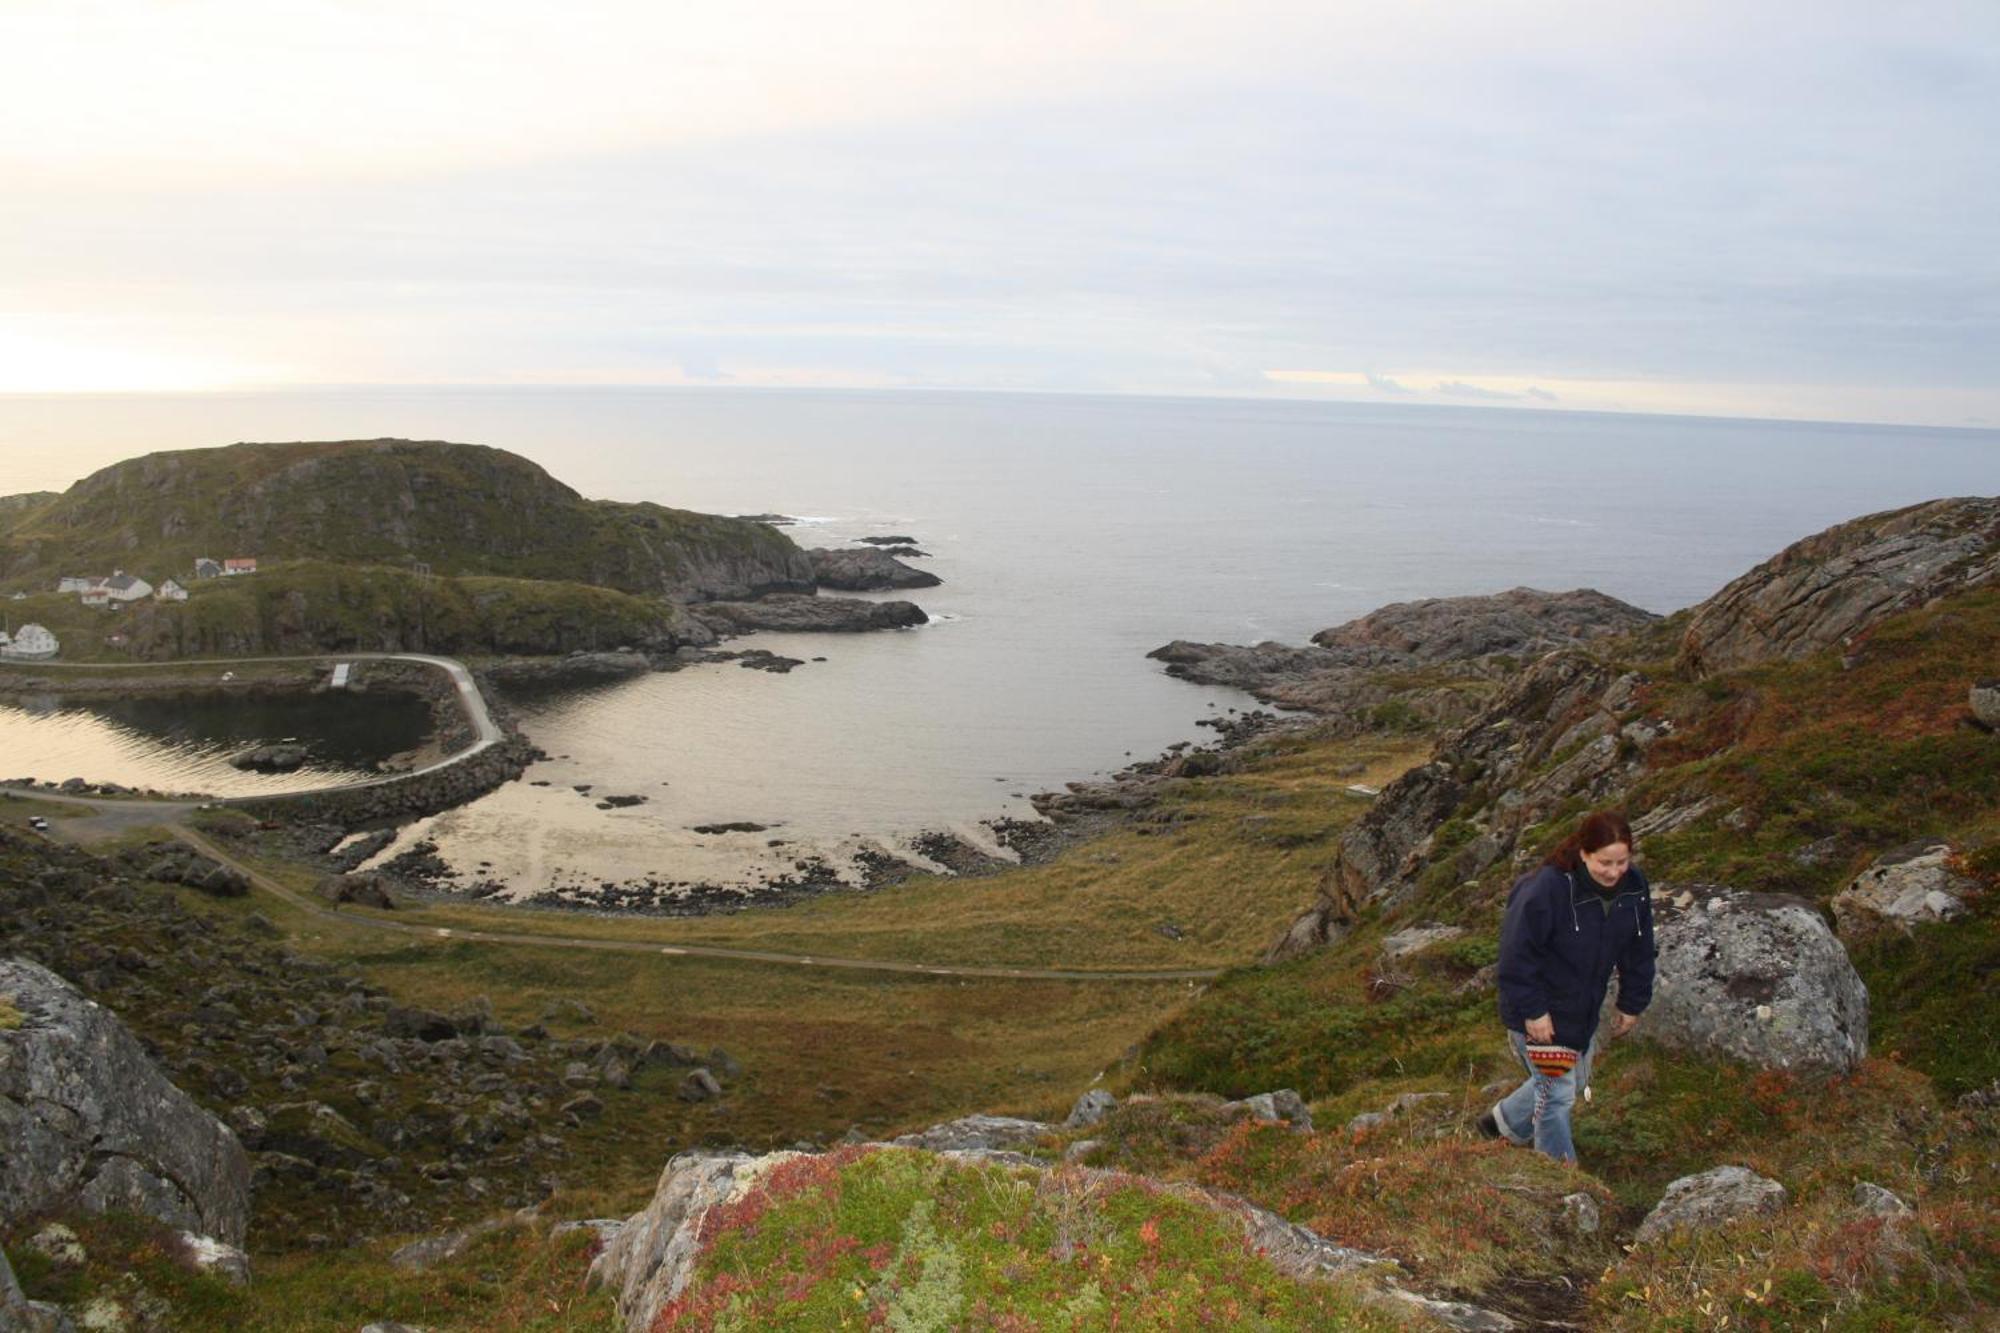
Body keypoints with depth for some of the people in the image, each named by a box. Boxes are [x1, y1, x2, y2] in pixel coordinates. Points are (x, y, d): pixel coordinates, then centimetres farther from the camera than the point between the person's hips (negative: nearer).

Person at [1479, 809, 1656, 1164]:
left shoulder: (1633, 888, -9)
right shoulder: (1548, 888, -30)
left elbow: (1639, 950, 6)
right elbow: (1517, 954, -25)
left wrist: (1632, 1003, 9)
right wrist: (1532, 1010, -23)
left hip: (1583, 1010, 8)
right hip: (1540, 1013, -7)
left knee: (1575, 1079, 24)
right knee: (1557, 1091, 2)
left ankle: (1504, 1122, 47)